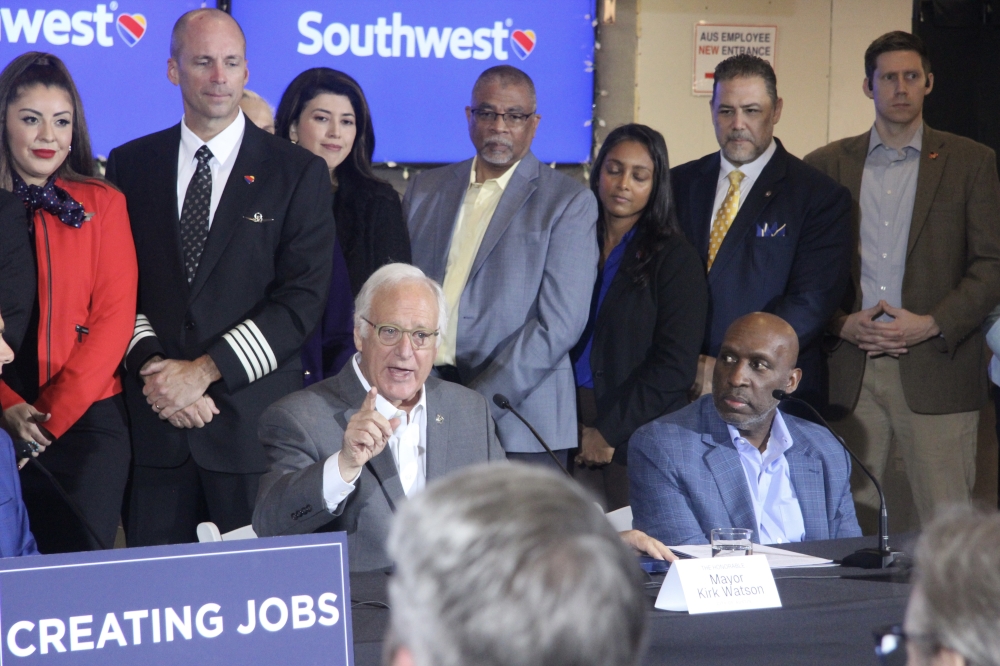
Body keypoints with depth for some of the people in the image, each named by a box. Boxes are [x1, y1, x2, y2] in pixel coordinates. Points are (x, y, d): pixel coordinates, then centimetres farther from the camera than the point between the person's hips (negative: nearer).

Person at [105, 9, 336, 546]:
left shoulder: (298, 173, 3)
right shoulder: (131, 165, 12)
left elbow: (303, 299, -4)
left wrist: (205, 371, -11)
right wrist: (152, 367, -10)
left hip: (254, 421, -2)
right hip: (154, 421, 2)